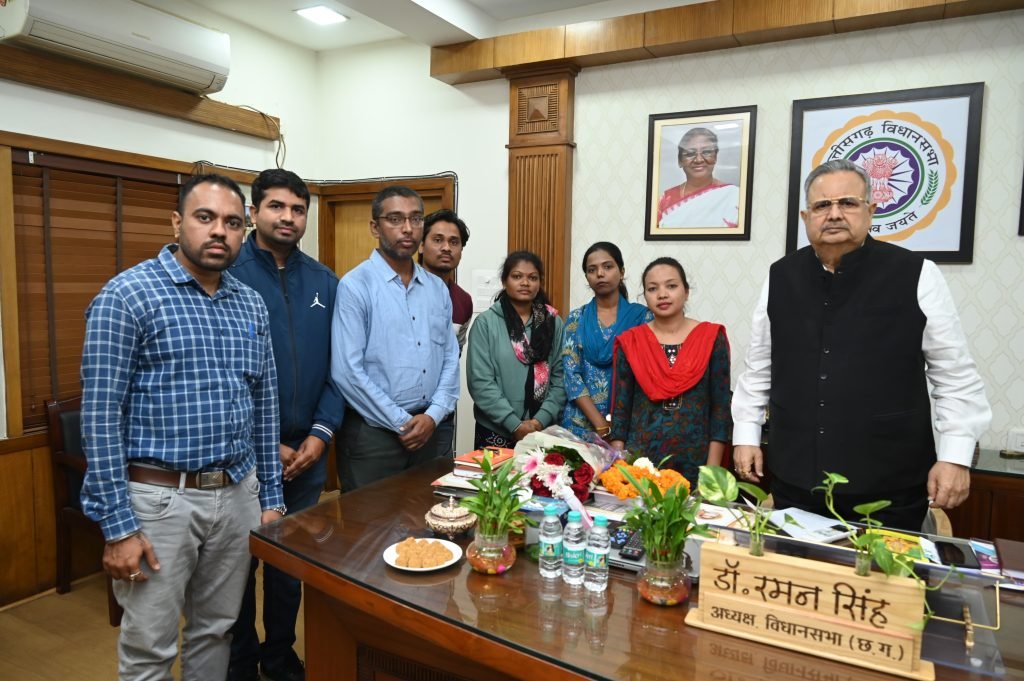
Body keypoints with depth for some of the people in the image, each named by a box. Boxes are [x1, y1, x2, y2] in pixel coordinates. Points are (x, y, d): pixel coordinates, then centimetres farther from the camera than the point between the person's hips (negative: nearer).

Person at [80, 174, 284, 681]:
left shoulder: (252, 306, 7)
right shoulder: (128, 295, -10)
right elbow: (100, 415, -12)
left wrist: (270, 498, 10)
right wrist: (117, 525, -13)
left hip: (237, 495, 5)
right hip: (159, 498, -5)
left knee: (215, 632, 19)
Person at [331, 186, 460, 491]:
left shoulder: (438, 289, 8)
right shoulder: (355, 286, -10)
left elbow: (450, 358, 9)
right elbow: (347, 372, -15)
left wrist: (433, 415, -6)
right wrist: (402, 423, -12)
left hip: (426, 430, 5)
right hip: (372, 433, -5)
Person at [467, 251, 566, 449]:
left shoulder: (554, 323, 5)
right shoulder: (486, 322, -4)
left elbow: (560, 378, 2)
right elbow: (480, 382, -10)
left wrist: (541, 419, -11)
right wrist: (514, 425, -14)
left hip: (543, 431, 2)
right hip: (495, 431, -2)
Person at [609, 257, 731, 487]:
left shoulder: (711, 338, -1)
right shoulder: (630, 342, 1)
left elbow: (720, 407, -2)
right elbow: (620, 408, 3)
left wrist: (712, 471, -7)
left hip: (694, 463, 0)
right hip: (638, 460, 1)